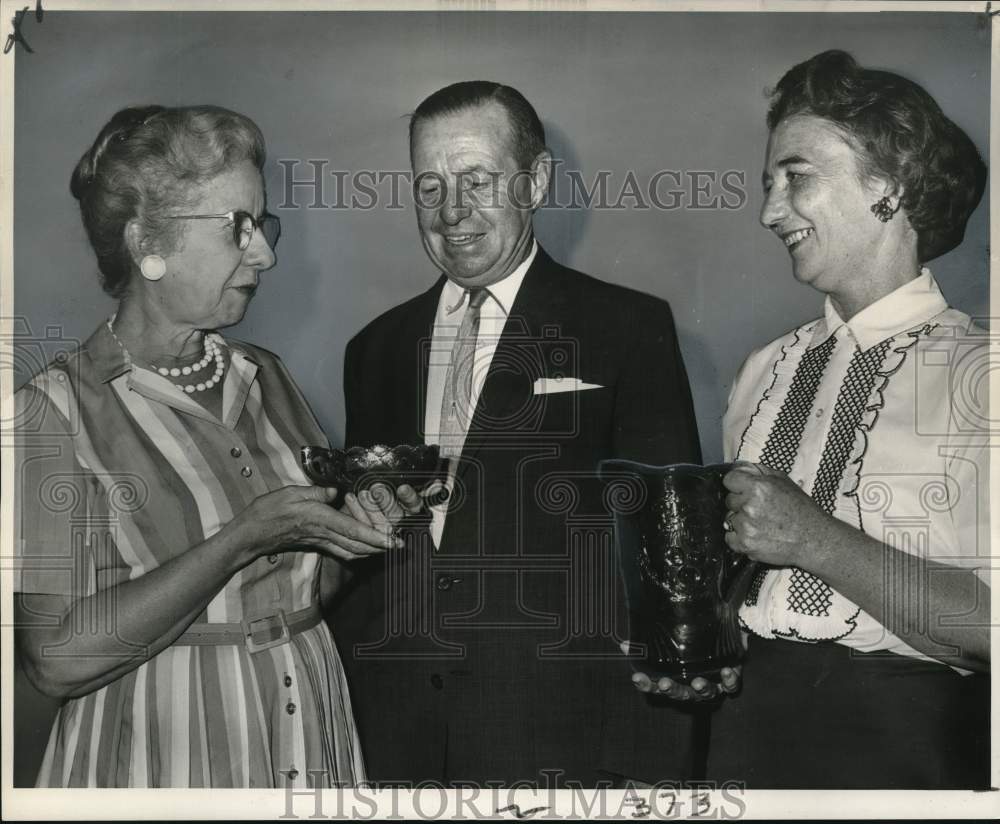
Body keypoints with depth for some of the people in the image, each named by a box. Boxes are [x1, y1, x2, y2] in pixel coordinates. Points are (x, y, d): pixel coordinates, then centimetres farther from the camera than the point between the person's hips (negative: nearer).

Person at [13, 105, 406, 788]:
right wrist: (246, 537, -23)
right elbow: (59, 657, -20)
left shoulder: (265, 379, 5)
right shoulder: (56, 411, -12)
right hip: (157, 760, -5)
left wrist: (355, 524, -8)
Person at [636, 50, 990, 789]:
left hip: (901, 736, -5)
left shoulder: (975, 371, -12)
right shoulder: (765, 373, 5)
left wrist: (815, 540, -22)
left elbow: (987, 621, -19)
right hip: (748, 720, 5)